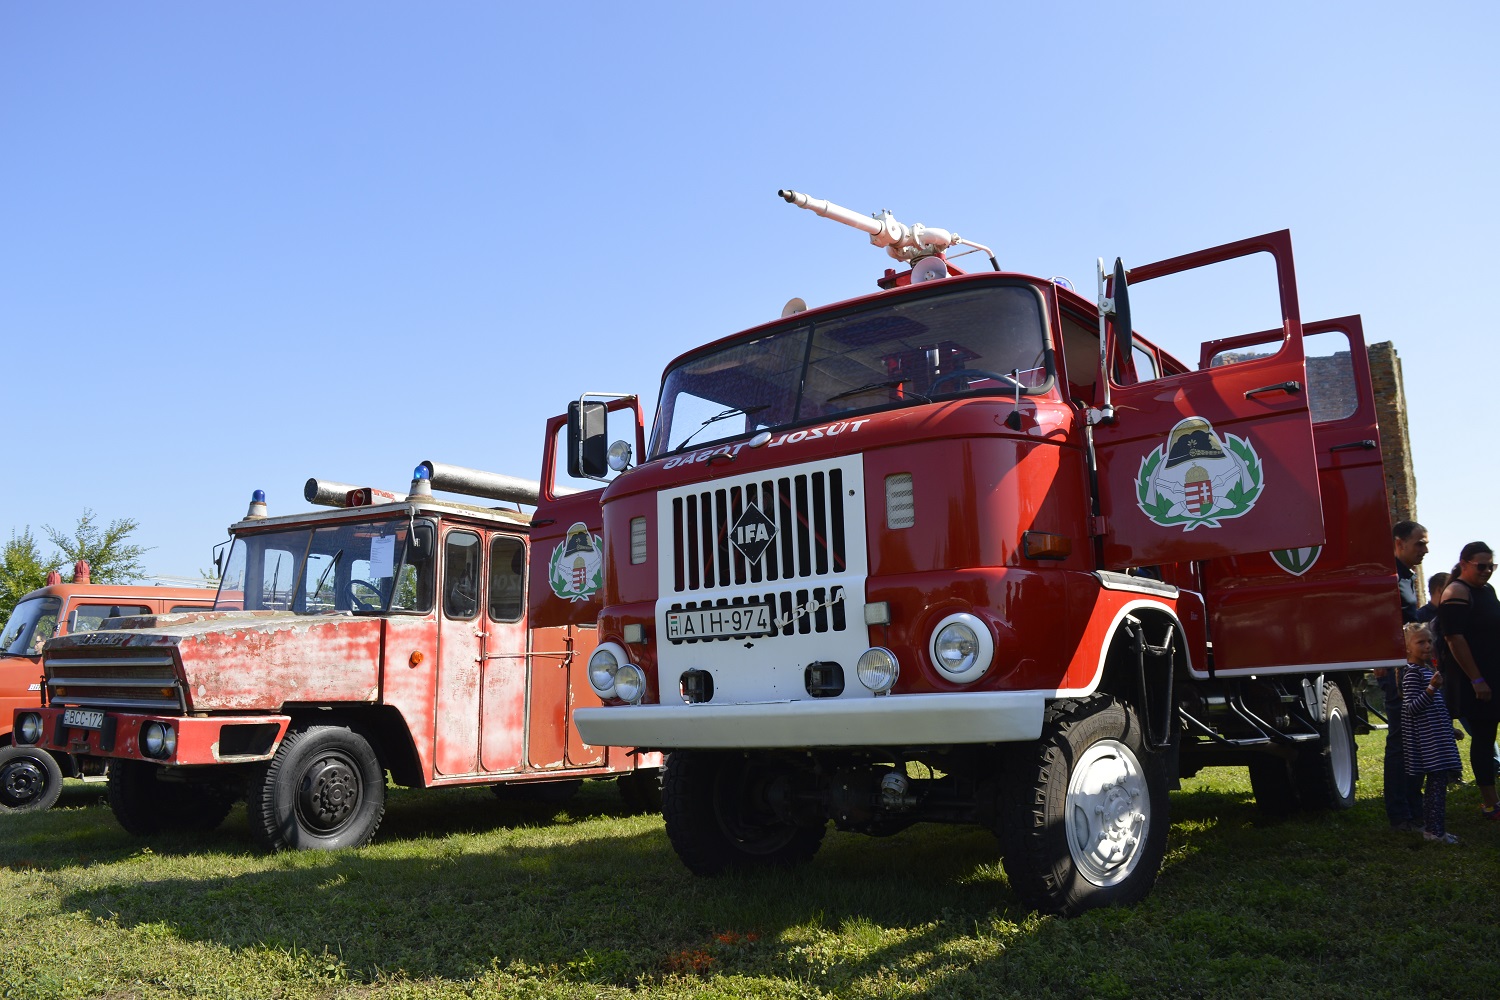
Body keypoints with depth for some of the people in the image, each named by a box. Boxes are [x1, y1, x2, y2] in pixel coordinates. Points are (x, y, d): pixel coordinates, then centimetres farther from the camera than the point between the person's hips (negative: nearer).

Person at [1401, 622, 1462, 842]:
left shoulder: (1427, 669, 15)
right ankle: (1435, 830, -6)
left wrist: (1449, 729, 33)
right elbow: (1411, 708, -21)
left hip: (1437, 736, 10)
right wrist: (1432, 689, -31)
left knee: (1438, 781, 11)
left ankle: (1430, 826, 18)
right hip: (1427, 738, -10)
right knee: (1437, 781, -10)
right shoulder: (1412, 673, -15)